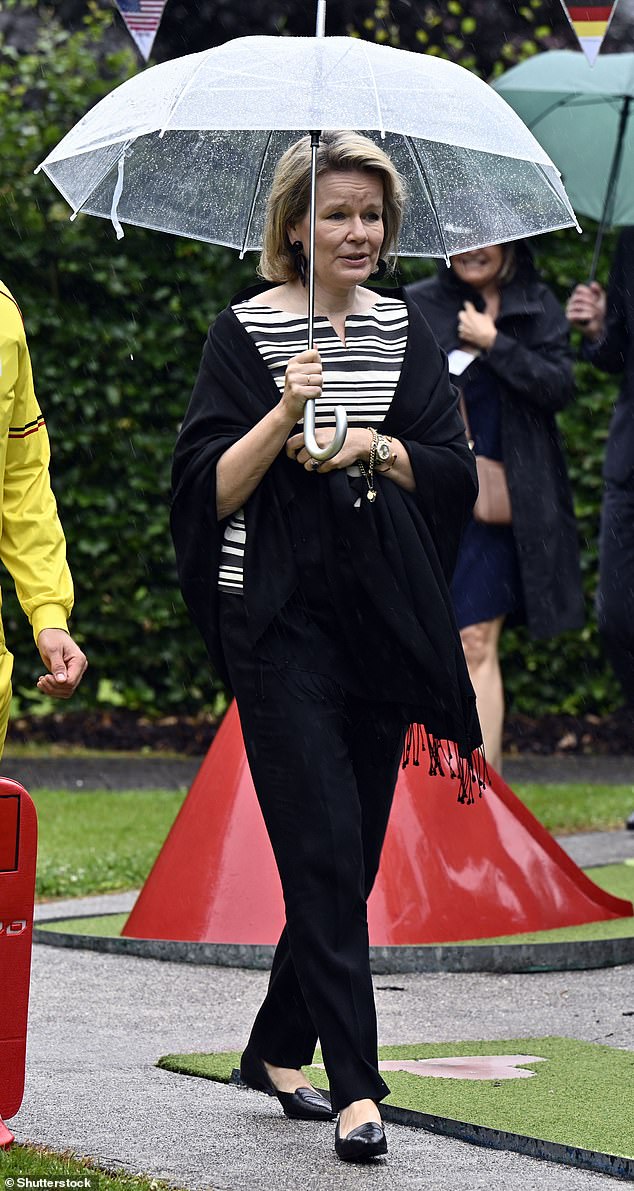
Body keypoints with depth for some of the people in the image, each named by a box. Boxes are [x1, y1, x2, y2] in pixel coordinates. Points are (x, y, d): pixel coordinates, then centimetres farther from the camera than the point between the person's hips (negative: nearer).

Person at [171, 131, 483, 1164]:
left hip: (384, 617, 5)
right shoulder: (246, 332, -2)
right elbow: (211, 490, -7)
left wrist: (374, 446, -12)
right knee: (324, 852, -11)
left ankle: (280, 1048, 27)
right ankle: (355, 1088, -12)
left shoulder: (406, 331, 10)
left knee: (351, 852, 10)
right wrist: (285, 416, -21)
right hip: (283, 623, -5)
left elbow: (456, 473, 6)